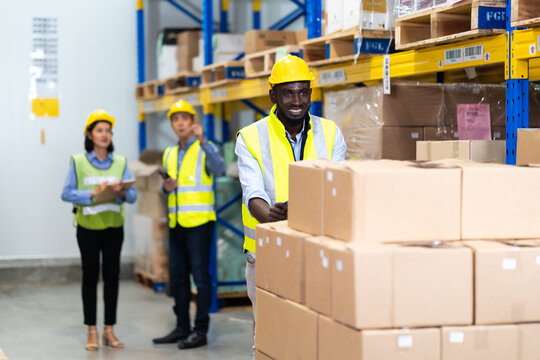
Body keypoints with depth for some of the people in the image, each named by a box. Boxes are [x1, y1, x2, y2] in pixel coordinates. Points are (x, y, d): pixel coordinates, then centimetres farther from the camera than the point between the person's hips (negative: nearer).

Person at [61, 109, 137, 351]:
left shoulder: (120, 163, 5)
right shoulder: (78, 162, -1)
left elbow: (133, 196, 1)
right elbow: (66, 193, -9)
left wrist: (120, 192, -21)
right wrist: (93, 193, -21)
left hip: (113, 227, 2)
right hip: (88, 228, -2)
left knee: (111, 276, 4)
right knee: (90, 276, 2)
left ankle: (109, 330, 11)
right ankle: (92, 332, 7)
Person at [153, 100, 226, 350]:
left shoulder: (205, 148, -4)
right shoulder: (169, 154, 16)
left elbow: (219, 168, -25)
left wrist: (203, 141, -35)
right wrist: (166, 187, 2)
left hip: (199, 222, -7)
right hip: (176, 223, 7)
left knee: (200, 276, -4)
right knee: (177, 277, 11)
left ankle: (200, 331, 1)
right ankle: (182, 327, 21)